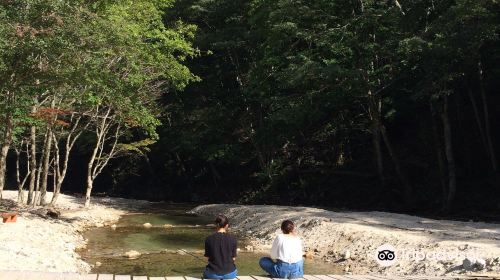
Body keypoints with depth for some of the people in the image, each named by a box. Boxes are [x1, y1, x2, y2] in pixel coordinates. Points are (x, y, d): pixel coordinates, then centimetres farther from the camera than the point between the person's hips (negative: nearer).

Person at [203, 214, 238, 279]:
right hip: (229, 274, 0)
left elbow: (208, 256, -1)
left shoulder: (209, 239, -9)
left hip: (213, 274, 0)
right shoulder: (232, 239, -9)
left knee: (206, 273, 35)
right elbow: (233, 258, -3)